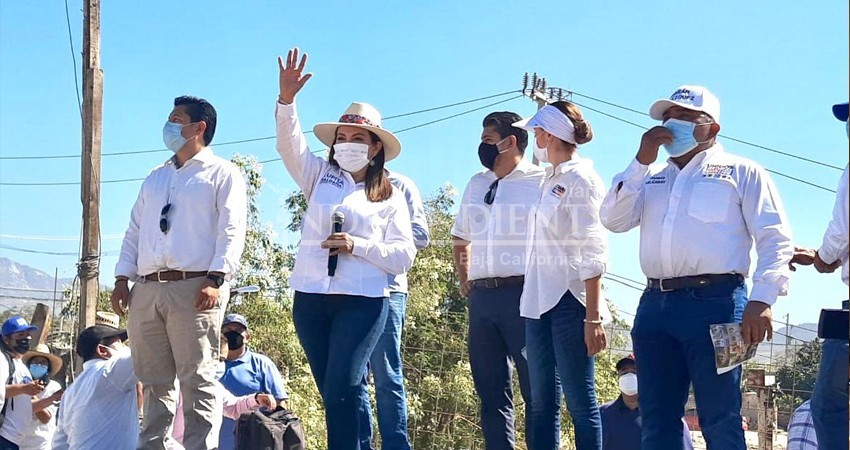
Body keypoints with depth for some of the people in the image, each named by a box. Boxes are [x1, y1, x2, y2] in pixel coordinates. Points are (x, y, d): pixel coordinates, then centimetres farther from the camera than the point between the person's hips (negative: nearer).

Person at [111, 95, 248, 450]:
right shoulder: (155, 178, 27)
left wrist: (215, 279, -17)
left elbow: (231, 231, -5)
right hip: (147, 289, 6)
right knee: (154, 380, 6)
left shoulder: (222, 173, 6)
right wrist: (123, 278, 11)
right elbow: (134, 231, 24)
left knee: (197, 379, -10)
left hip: (194, 288, -6)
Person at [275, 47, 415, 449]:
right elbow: (290, 144, -1)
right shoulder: (320, 177, 15)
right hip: (311, 298, 4)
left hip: (362, 301, -3)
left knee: (341, 389, -15)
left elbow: (404, 255, 1)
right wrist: (286, 100, -18)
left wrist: (358, 245, -14)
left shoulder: (390, 197, 8)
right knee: (334, 394, 6)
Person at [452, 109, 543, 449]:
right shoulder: (476, 184, 17)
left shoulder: (541, 183, -4)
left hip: (524, 295, -7)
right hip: (482, 297, 7)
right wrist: (464, 280, 18)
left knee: (536, 391, -4)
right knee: (491, 392, 8)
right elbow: (461, 238, 28)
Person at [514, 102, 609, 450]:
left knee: (580, 402, -6)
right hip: (538, 302, 9)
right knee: (542, 404, 8)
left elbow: (593, 253, -13)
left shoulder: (580, 179, -7)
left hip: (569, 300, -9)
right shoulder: (550, 180, 17)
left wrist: (593, 316, -19)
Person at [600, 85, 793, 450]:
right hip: (655, 305, 5)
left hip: (715, 302, -5)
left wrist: (761, 299, -14)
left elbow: (775, 239, 0)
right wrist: (641, 161, 3)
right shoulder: (651, 179, 24)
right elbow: (613, 221, 10)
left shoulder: (740, 172, 9)